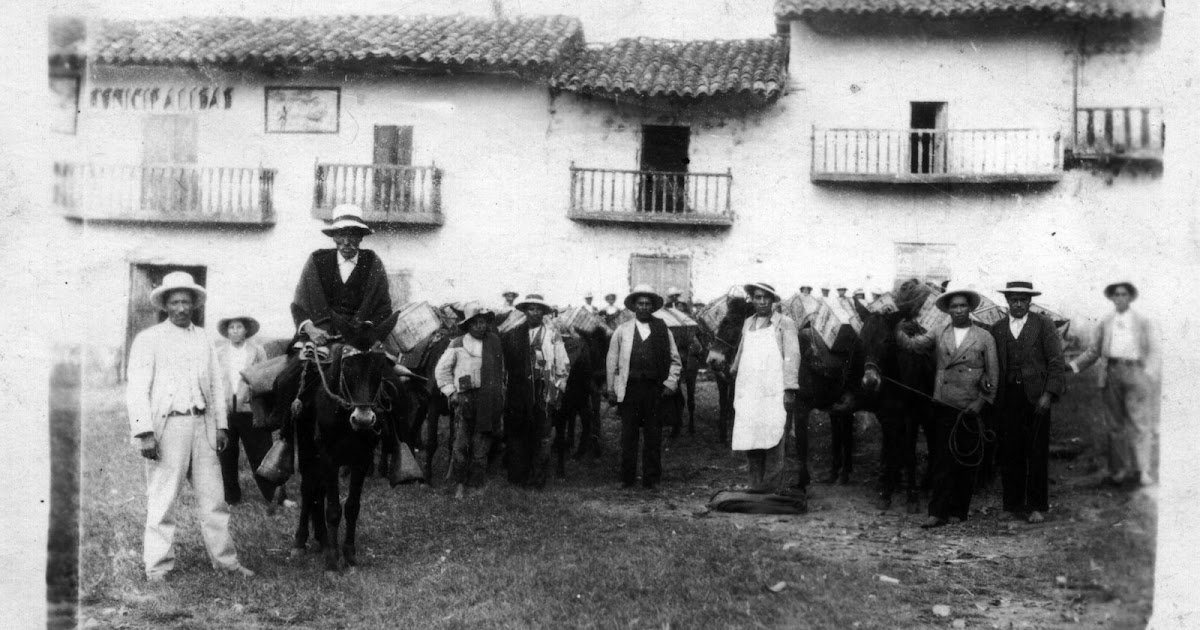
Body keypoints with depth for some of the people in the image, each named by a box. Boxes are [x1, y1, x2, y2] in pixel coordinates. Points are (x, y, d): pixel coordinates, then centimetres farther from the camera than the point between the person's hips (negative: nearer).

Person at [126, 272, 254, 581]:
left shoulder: (203, 338, 16)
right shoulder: (148, 339, 2)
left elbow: (217, 382, 17)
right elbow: (137, 389, -4)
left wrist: (221, 425, 9)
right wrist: (144, 433, -13)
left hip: (203, 424, 4)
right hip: (166, 425, -4)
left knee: (213, 497, 7)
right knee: (163, 499, -1)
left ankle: (225, 559, 15)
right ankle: (158, 567, 9)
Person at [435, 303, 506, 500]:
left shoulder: (494, 341, 8)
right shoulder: (458, 344, 0)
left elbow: (501, 369, 17)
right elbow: (441, 369, 6)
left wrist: (501, 393, 13)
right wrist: (450, 392, -1)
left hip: (490, 401, 3)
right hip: (466, 398, -2)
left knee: (482, 443, 7)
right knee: (461, 443, -4)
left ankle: (479, 477, 18)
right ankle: (459, 483, 4)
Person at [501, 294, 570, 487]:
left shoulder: (552, 335, 3)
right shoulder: (513, 334, 6)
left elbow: (563, 365, 4)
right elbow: (505, 360, 9)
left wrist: (558, 388, 0)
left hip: (544, 391, -1)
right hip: (518, 391, 1)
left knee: (542, 437, 0)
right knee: (516, 435, 5)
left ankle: (537, 479, 7)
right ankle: (517, 477, 14)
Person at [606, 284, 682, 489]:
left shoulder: (662, 330, 10)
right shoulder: (622, 330, 8)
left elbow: (675, 361, 13)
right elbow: (612, 361, 9)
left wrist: (670, 384, 2)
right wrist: (611, 390, 4)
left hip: (654, 389, 1)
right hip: (629, 388, 0)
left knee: (653, 436, 2)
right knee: (628, 436, 1)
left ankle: (651, 479, 11)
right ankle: (627, 478, 10)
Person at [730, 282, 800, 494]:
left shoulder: (784, 323, 2)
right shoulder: (748, 323, 17)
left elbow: (792, 357, -3)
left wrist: (789, 389, -10)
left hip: (773, 393, -4)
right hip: (748, 393, 5)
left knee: (772, 441, -7)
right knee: (749, 441, 2)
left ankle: (772, 490, -1)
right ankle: (755, 487, 12)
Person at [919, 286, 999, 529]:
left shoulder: (985, 338, 6)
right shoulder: (937, 335, 10)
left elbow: (993, 374, 5)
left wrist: (981, 402, -5)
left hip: (971, 409, 0)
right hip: (944, 406, 0)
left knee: (966, 462, 6)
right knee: (942, 460, -2)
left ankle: (958, 511, 16)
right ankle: (938, 513, -2)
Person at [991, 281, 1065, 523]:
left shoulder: (1043, 325, 4)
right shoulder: (997, 329, 13)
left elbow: (1056, 362, 0)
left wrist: (1049, 394, -9)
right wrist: (994, 397, 4)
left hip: (1036, 398, -2)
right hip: (1007, 398, 2)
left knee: (1037, 453, 0)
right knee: (1009, 453, 2)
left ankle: (1037, 506, 9)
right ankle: (1013, 505, 11)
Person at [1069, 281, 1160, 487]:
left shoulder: (1143, 321, 9)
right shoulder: (1105, 323, 16)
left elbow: (1152, 350, 4)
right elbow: (1093, 351, 18)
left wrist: (1150, 374, -12)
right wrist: (1073, 366, 6)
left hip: (1135, 372, -3)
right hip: (1112, 373, 3)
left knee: (1140, 422, -8)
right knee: (1115, 424, 5)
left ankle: (1143, 471, -6)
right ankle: (1118, 470, 10)